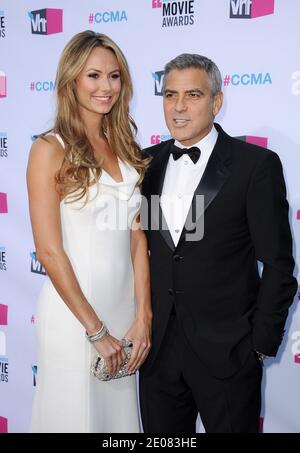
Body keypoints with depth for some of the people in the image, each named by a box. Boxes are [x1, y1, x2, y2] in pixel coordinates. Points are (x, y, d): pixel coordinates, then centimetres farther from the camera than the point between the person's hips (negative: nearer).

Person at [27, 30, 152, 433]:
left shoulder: (124, 146, 7)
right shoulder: (51, 149, -10)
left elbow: (137, 237, 4)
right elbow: (49, 252, -13)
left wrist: (142, 317, -3)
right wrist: (96, 330, -12)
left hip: (124, 306, 5)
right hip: (73, 309, -5)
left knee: (121, 412, 18)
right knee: (77, 414, 10)